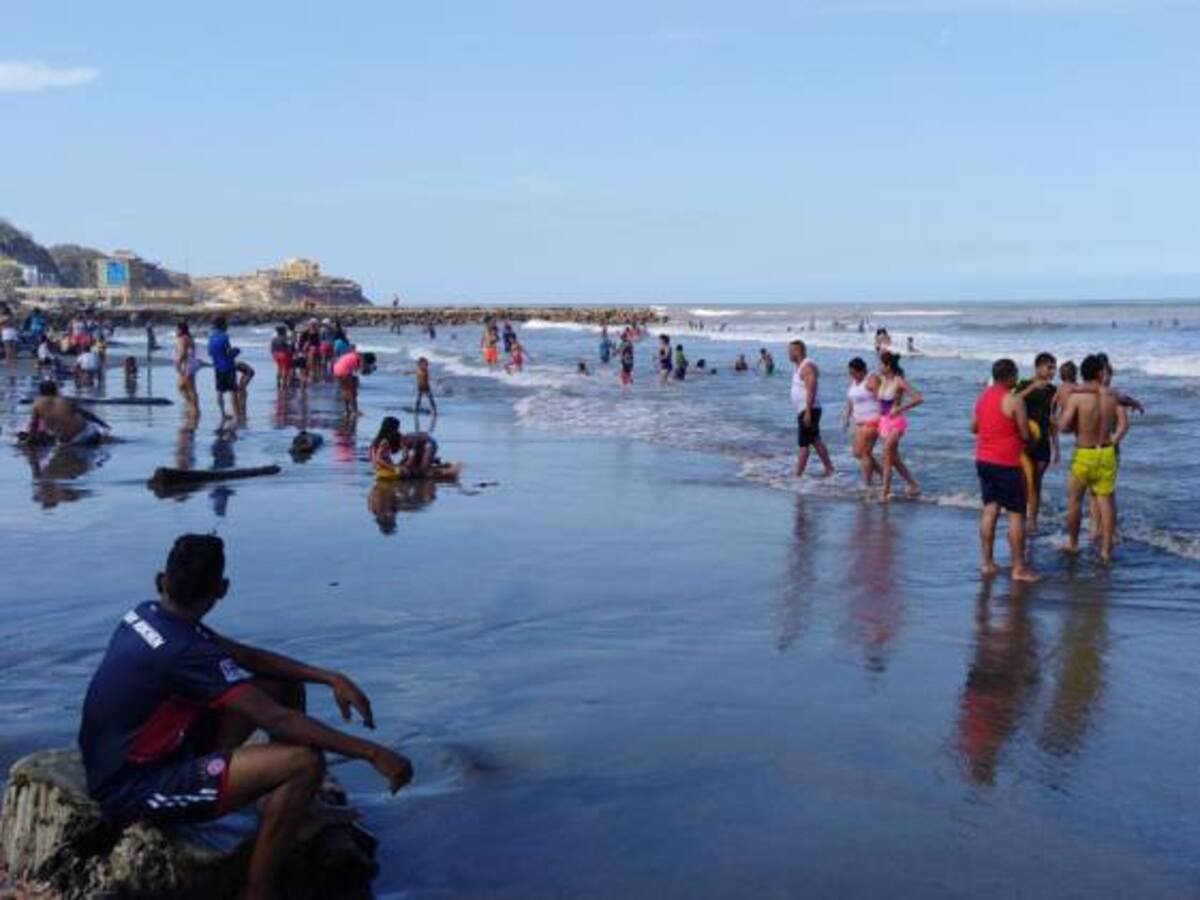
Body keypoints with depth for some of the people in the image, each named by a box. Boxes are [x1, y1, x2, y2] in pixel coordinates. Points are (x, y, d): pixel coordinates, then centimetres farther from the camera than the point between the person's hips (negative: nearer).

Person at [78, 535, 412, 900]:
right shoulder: (183, 652, -28)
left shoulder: (148, 614, -1)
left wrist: (329, 677, -6)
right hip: (134, 791, -9)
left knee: (285, 686, 8)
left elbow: (244, 656, 4)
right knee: (305, 762, -27)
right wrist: (371, 752, -27)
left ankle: (278, 806, 23)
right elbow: (277, 721, -30)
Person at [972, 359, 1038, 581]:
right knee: (1016, 515, -1)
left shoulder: (983, 396, 8)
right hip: (1007, 464, -7)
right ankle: (1019, 568, 1)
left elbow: (974, 427, 18)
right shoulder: (1014, 400, -14)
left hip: (984, 461, 7)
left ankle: (988, 563, 14)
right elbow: (1025, 435, -13)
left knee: (989, 510, 12)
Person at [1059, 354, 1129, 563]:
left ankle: (1072, 543, 25)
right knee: (1105, 499, 6)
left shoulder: (1077, 396, -14)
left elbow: (1063, 426, -16)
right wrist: (1113, 441, 9)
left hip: (1084, 454, -3)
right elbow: (1124, 425, -3)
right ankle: (1106, 549, 6)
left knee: (1075, 498, 14)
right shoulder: (1112, 396, -2)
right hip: (1107, 453, 3)